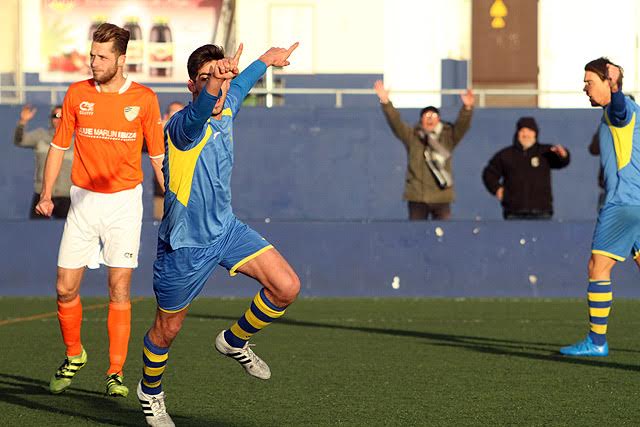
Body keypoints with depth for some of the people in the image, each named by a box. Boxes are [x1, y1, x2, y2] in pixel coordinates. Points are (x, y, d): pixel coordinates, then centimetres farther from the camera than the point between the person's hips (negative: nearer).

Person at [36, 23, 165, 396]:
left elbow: (158, 155, 4)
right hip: (84, 199, 2)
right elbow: (59, 146, 10)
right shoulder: (77, 94, 2)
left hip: (124, 201, -2)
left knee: (119, 288, -5)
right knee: (66, 287, 0)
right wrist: (46, 194, 1)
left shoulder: (144, 99, -2)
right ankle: (74, 356, 24)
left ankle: (116, 373, 1)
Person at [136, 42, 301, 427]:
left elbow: (240, 85, 22)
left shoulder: (227, 110, -3)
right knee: (168, 330, 10)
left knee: (287, 287, -11)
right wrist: (212, 84, -73)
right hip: (186, 245, -6)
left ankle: (235, 341, 15)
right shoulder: (184, 126, -27)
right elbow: (199, 113, -53)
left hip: (226, 229, 6)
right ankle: (151, 392, 40)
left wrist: (266, 60, 37)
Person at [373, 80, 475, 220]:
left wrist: (467, 108, -28)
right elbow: (395, 122, -4)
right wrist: (385, 102, -18)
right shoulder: (412, 137, 6)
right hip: (417, 196, 0)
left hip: (441, 197, 0)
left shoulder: (448, 137, 6)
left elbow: (462, 125, -9)